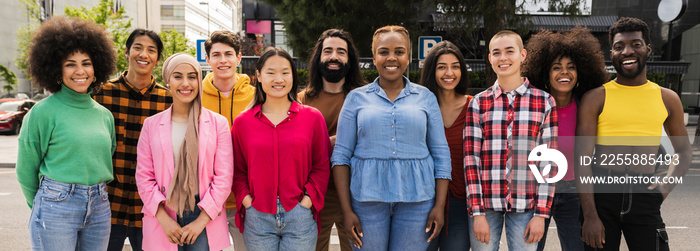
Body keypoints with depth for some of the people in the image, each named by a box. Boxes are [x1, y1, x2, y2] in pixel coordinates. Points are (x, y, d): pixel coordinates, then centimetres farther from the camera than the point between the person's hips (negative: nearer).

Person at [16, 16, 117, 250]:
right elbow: (26, 171, 1)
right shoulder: (43, 112, -6)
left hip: (99, 207, 5)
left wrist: (94, 195, 14)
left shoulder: (104, 115, 8)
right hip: (56, 205, -5)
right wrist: (41, 206, 10)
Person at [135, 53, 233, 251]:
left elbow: (224, 177, -1)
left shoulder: (218, 123, 3)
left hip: (205, 222, -1)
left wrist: (201, 221, -7)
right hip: (163, 225, 1)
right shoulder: (152, 124, 8)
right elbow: (144, 176, 5)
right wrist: (164, 219, -7)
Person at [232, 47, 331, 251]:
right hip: (257, 217, 1)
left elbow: (322, 167, 4)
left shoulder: (312, 117, 2)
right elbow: (237, 170, 9)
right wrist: (245, 199, -4)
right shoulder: (242, 122, 5)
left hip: (300, 218, 0)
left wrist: (308, 199, -7)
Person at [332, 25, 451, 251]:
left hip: (416, 199, 1)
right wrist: (347, 210, -4)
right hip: (367, 198, 0)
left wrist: (439, 206, -1)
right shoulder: (357, 98, 5)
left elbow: (441, 154, 6)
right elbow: (341, 155, 3)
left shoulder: (425, 98, 7)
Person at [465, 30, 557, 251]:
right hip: (485, 203, 0)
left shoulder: (545, 102, 3)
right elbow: (471, 158, 0)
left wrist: (541, 214, -4)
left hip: (525, 206, 0)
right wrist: (477, 213, -7)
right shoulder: (478, 103, 4)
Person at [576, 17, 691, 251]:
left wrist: (667, 184, 2)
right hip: (601, 191, -2)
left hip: (644, 196, 2)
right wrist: (590, 216, -13)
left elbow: (682, 150, 23)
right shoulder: (595, 98, 0)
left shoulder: (667, 99, 11)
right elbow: (582, 158, -6)